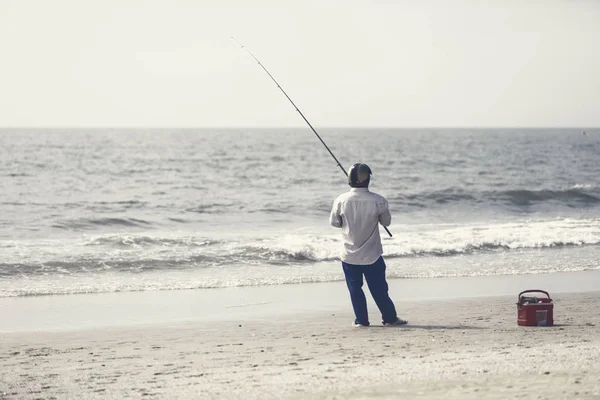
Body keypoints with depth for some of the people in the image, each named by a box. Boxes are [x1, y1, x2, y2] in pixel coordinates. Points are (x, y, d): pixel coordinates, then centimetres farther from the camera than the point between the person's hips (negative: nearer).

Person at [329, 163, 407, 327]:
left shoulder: (341, 200, -13)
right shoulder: (378, 201, -14)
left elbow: (334, 222, -1)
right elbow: (386, 221, 0)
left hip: (349, 255, 0)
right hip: (372, 255, 0)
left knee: (355, 289, 11)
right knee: (379, 289, 10)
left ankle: (361, 320, 13)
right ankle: (390, 318, 18)